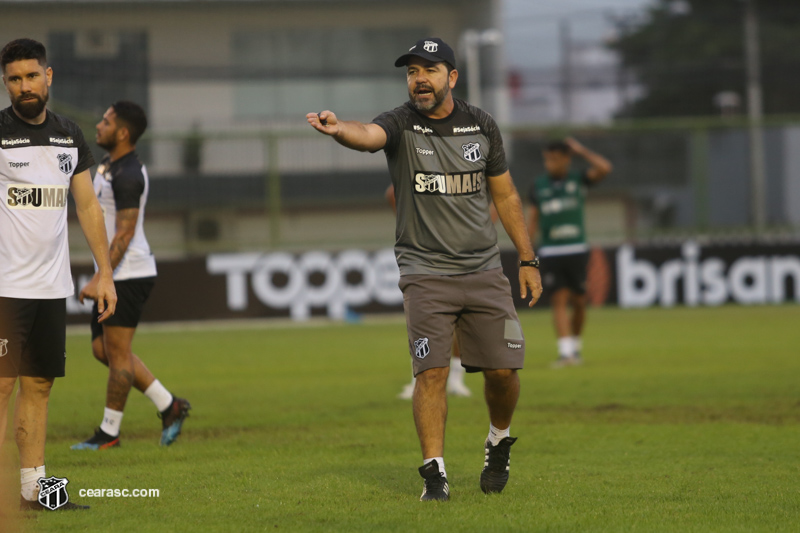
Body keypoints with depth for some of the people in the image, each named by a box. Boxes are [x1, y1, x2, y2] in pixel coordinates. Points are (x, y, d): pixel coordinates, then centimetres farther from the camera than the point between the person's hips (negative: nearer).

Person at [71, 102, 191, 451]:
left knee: (117, 354, -3)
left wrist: (99, 281, -25)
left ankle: (108, 432, 5)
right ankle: (169, 406, 15)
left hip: (129, 275, -11)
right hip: (117, 275, 11)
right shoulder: (109, 164, 13)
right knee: (103, 350, 12)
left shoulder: (127, 176, -19)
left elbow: (123, 235, -23)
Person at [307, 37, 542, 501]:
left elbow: (505, 195, 13)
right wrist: (337, 128, -54)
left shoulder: (481, 126, 4)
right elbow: (367, 135, -30)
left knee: (502, 369, 1)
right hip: (426, 274, -3)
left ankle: (499, 442, 29)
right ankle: (435, 471, -3)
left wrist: (528, 260, 12)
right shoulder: (402, 125, -6)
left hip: (484, 271, 3)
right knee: (432, 371, -11)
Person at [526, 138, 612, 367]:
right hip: (550, 252, 0)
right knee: (559, 299, -10)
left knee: (579, 301, 5)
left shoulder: (578, 180, 2)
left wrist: (580, 149, -7)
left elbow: (604, 168, -15)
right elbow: (533, 220, 11)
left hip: (577, 251, 0)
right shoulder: (538, 186, 7)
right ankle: (565, 352, -15)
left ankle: (576, 345, 26)